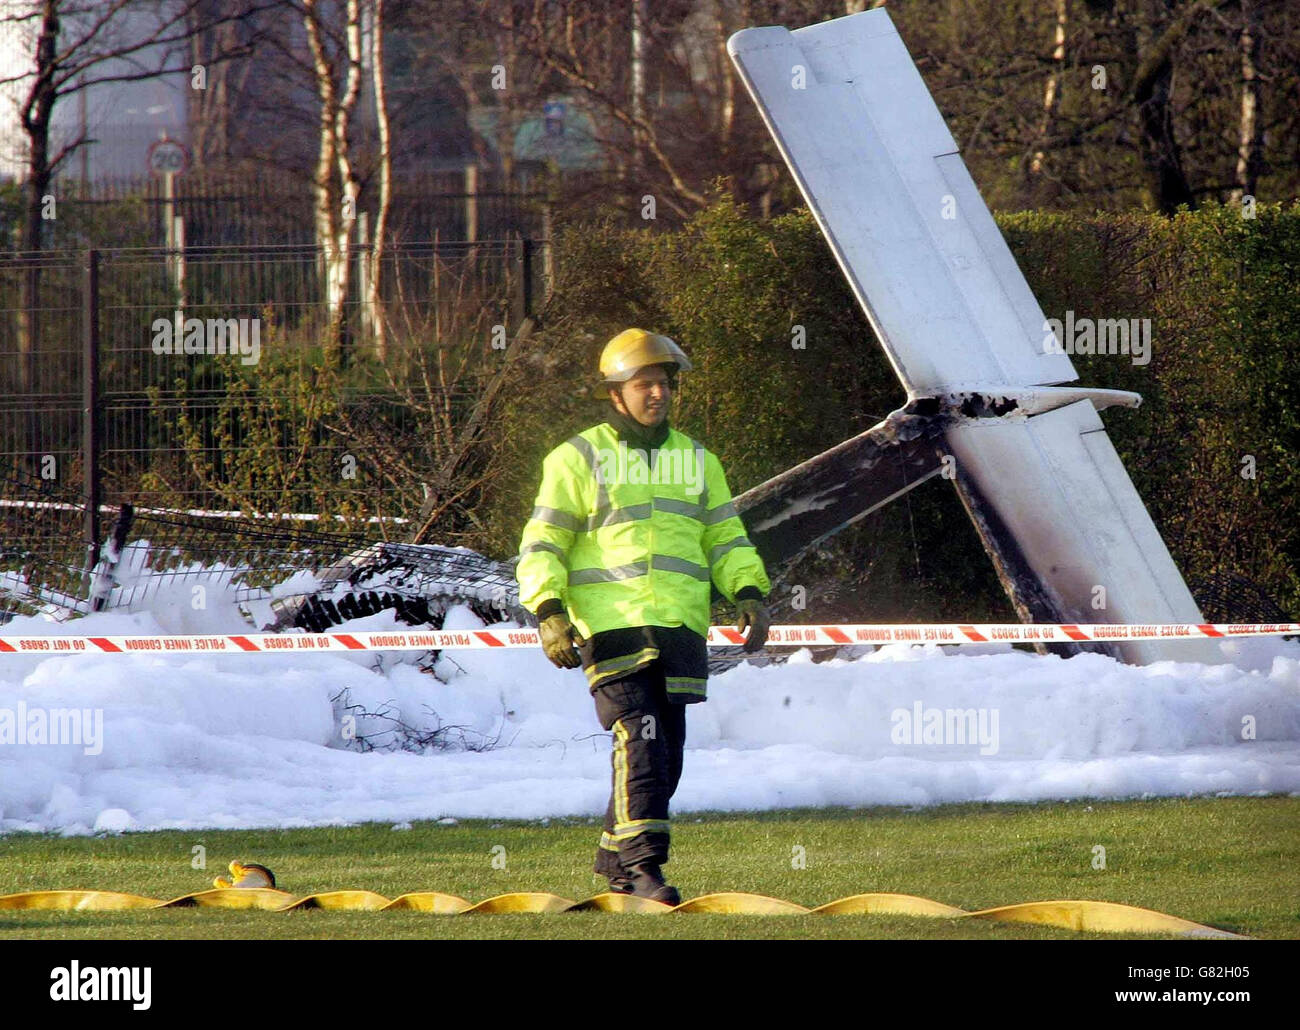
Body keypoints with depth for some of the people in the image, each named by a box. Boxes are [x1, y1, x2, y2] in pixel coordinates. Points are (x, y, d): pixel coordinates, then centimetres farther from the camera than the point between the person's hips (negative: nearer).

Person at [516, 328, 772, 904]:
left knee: (665, 754, 5)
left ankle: (617, 858, 21)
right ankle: (644, 865, -22)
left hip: (679, 627, 5)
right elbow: (541, 548, 3)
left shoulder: (697, 462, 19)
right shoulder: (577, 461, 5)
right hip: (610, 624, -5)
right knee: (640, 740, -19)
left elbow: (725, 540, 21)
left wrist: (749, 594, 3)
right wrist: (549, 613, -11)